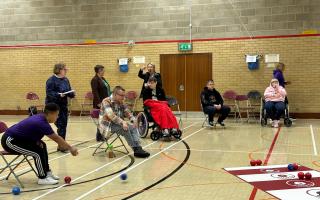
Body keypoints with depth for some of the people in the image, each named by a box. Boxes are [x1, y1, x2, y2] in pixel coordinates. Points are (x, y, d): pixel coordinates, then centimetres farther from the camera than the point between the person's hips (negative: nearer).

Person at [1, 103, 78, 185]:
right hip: (10, 141, -10)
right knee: (38, 152, -17)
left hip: (17, 137, 10)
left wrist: (37, 142, -6)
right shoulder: (41, 123, -26)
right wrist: (70, 148, -12)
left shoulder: (40, 117, 0)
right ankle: (43, 178, -5)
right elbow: (56, 139, -20)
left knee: (42, 146, 12)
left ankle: (47, 172, 18)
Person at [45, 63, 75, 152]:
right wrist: (59, 95, -30)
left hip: (63, 105, 7)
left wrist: (72, 93, -5)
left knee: (64, 125, 9)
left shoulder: (66, 80, 12)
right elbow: (49, 93, -18)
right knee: (60, 125, -8)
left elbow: (69, 91, 17)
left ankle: (62, 145, 19)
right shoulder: (51, 80, -12)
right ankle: (61, 145, 0)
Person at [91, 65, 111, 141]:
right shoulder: (95, 80, -11)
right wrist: (99, 103, -23)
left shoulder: (103, 79, 17)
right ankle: (99, 137, 1)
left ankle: (102, 134, 20)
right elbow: (95, 92, -18)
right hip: (100, 103, -9)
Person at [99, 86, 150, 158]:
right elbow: (111, 115, -28)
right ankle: (135, 149, -23)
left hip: (118, 124, 7)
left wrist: (133, 120, -13)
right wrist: (122, 122, -37)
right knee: (125, 128, -29)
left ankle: (138, 148, -25)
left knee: (133, 127, -15)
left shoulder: (121, 103, 9)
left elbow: (128, 113, 9)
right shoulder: (106, 101, -15)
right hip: (107, 126, -7)